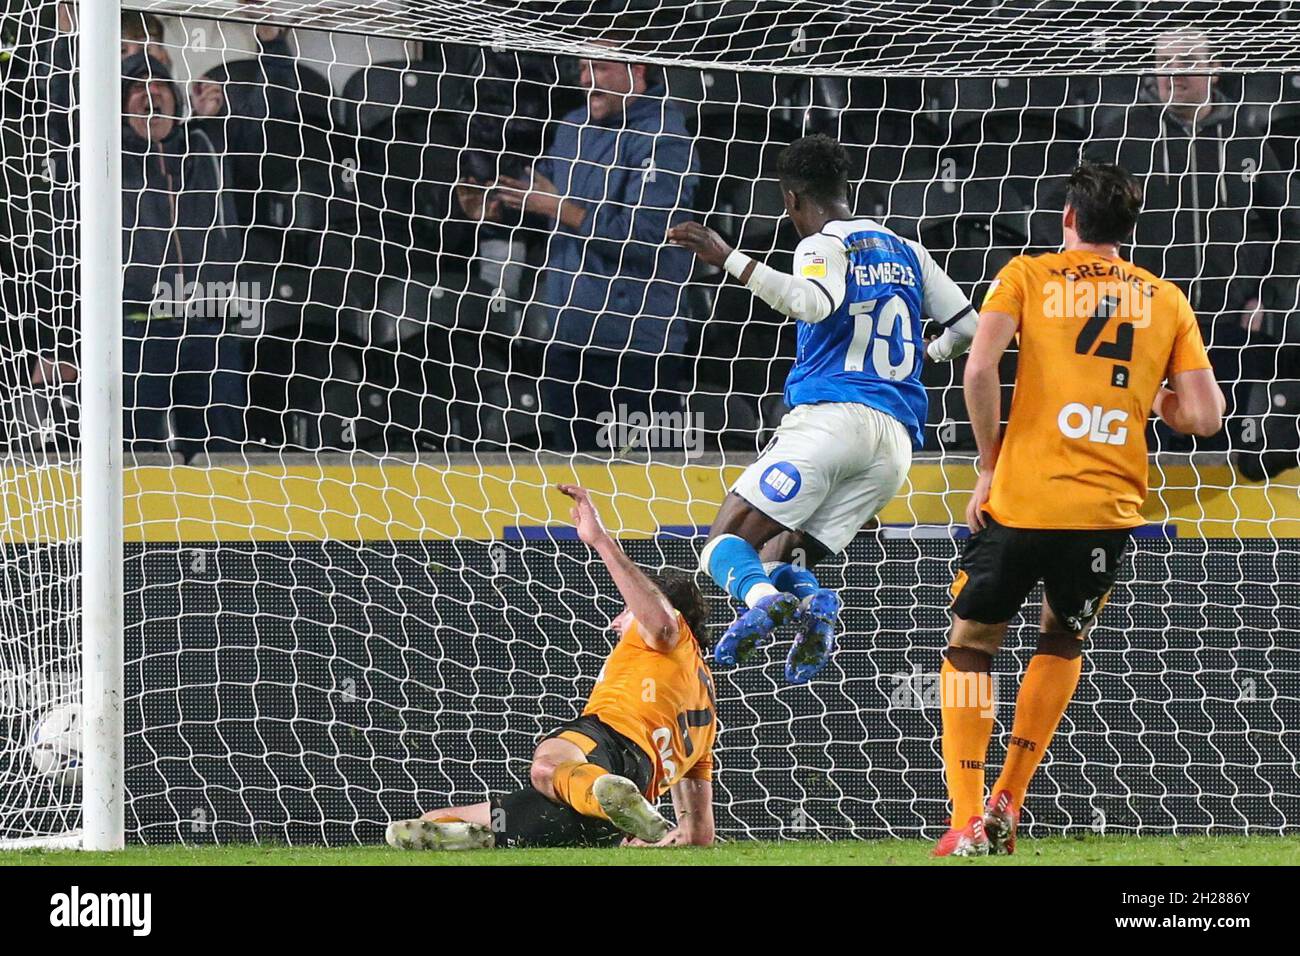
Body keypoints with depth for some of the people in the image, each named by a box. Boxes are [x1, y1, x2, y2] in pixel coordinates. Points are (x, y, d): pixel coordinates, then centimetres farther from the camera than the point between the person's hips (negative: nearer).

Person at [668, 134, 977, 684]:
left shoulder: (824, 246, 3)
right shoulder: (907, 252, 22)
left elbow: (814, 304, -20)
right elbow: (967, 327, 25)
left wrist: (729, 260, -21)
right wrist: (930, 354, 47)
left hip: (831, 415, -6)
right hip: (897, 437, 6)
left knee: (725, 545, -6)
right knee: (779, 560, 10)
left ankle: (761, 599, -40)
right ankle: (814, 603, -27)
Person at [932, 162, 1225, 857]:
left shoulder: (1027, 276, 3)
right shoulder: (1166, 299, 10)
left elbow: (979, 367, -13)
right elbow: (1205, 416, 3)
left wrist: (989, 465, -2)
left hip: (1021, 499, -3)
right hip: (1111, 508, 3)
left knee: (971, 645, 14)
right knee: (1063, 643, 27)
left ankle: (967, 824, 1)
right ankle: (1007, 803, 18)